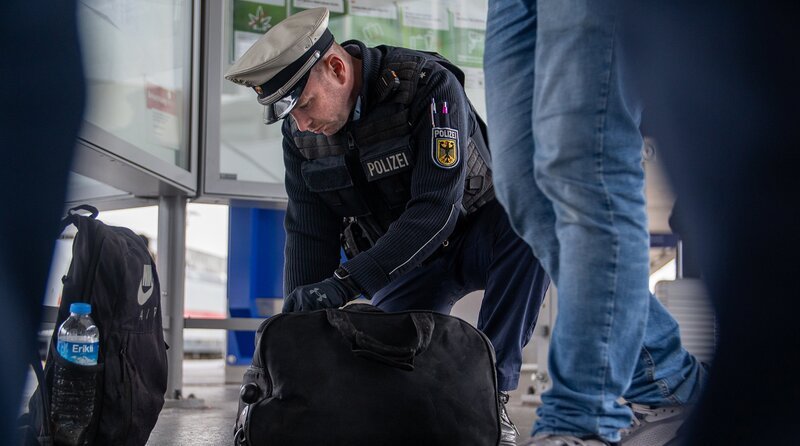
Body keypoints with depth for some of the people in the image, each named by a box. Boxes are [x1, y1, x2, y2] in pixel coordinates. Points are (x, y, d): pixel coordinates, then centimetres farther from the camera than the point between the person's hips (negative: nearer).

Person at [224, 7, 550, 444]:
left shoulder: (430, 85, -26)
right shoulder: (301, 132, -8)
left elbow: (436, 209, -34)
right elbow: (308, 237, -5)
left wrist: (345, 283, -39)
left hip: (478, 236, -4)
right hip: (402, 267, 4)